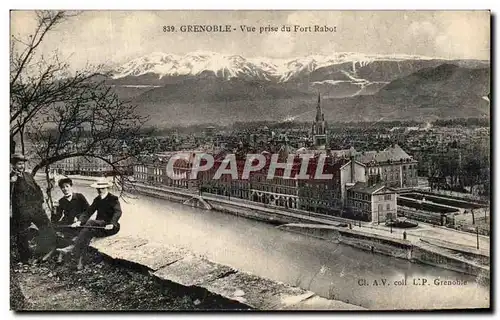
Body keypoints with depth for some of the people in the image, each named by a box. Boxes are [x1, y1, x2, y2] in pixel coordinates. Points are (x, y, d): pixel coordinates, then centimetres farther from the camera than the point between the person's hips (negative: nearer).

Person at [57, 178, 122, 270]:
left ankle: (72, 247, -40)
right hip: (98, 226, 5)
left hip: (109, 227, -5)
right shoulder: (97, 200, 17)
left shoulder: (113, 199, -3)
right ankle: (80, 260, -40)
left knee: (90, 223, -31)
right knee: (88, 232, -30)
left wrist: (112, 224, -35)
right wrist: (79, 221, -9)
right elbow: (89, 212, 9)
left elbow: (118, 212, -18)